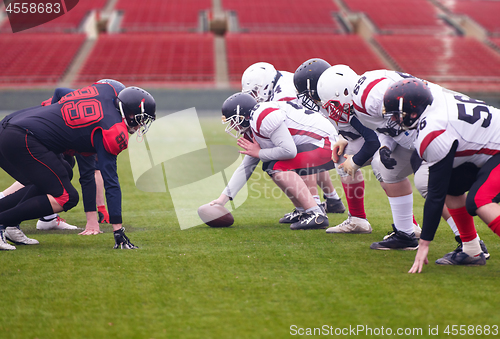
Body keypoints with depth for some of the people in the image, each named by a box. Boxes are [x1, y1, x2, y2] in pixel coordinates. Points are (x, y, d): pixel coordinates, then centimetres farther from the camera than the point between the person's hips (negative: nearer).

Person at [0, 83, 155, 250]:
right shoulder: (112, 131, -8)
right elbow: (110, 182, -9)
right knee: (67, 198, -5)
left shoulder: (106, 90, 13)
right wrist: (118, 231, -8)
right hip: (23, 142, -9)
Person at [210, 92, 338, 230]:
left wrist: (259, 153, -11)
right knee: (270, 167, 13)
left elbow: (289, 151, -27)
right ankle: (303, 211, 12)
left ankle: (316, 215, -23)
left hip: (323, 141, -11)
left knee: (279, 168, -22)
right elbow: (246, 167, 16)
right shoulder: (251, 132, 12)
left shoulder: (263, 118, -21)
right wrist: (223, 198, 12)